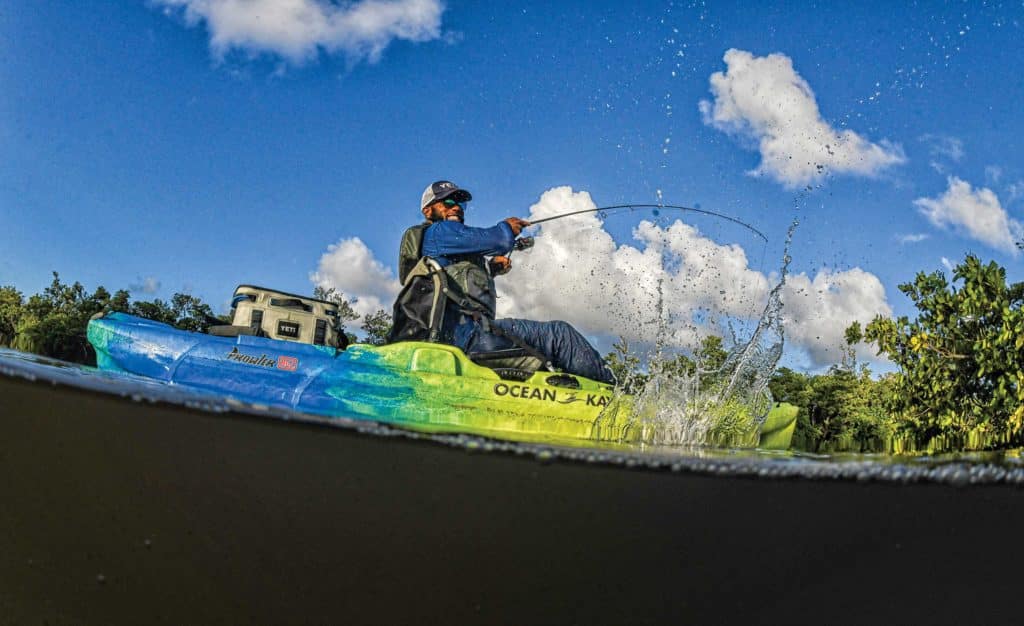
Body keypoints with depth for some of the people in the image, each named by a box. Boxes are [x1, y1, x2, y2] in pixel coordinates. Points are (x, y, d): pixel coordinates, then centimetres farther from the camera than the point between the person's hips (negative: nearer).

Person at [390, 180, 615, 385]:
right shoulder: (438, 232, 0)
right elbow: (500, 241, -11)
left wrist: (489, 269, 19)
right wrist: (506, 228, 12)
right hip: (467, 332, -11)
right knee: (559, 334, -12)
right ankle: (611, 387, -7)